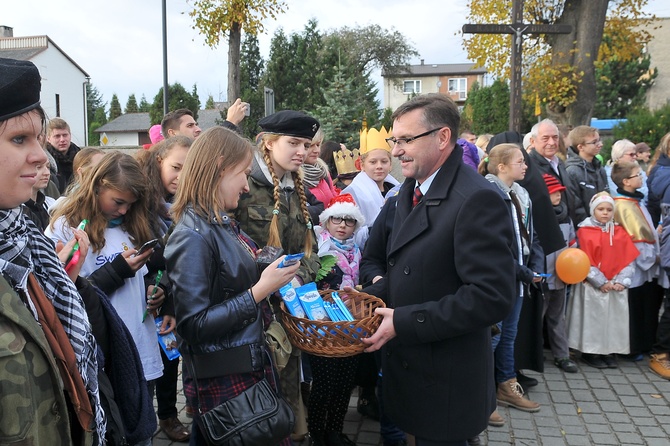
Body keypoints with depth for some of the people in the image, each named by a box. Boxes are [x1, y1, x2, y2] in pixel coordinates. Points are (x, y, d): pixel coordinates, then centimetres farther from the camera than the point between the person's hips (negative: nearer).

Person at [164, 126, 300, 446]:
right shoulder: (193, 236, -20)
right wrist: (260, 290, -22)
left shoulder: (223, 223, 6)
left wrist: (261, 272, 2)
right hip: (222, 381, -8)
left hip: (253, 366, 8)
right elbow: (194, 326, -22)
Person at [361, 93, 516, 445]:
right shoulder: (411, 190, 8)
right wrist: (367, 297, -1)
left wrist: (404, 322, -25)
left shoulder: (477, 200, -22)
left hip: (446, 386, -8)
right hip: (409, 369, 8)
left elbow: (492, 297, -27)